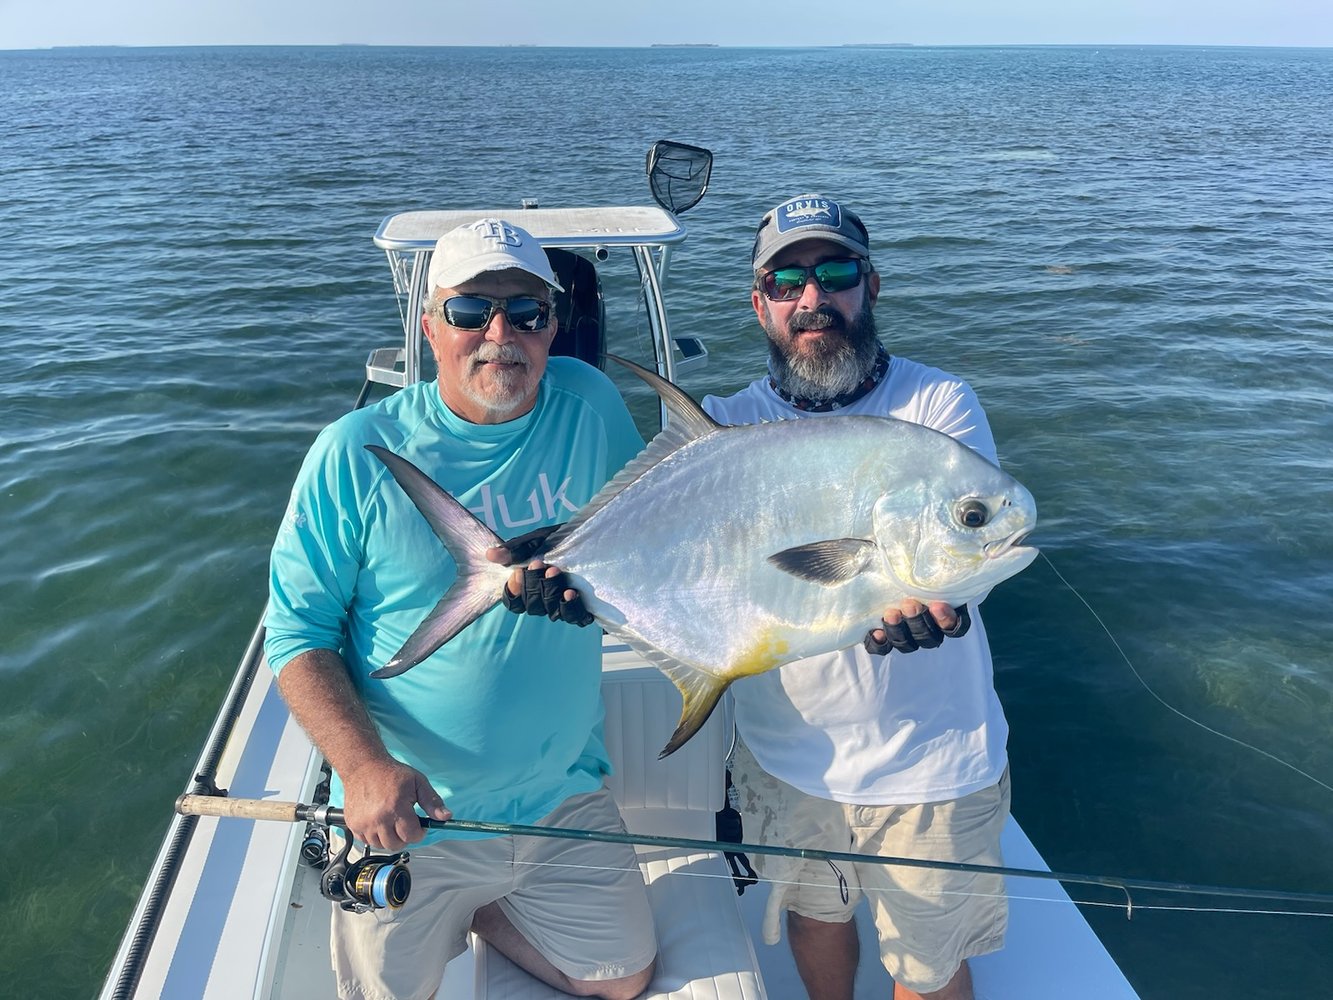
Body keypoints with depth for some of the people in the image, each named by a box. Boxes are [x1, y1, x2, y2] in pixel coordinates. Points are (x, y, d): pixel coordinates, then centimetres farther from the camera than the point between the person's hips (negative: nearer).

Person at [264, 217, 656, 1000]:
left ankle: (474, 908, 35)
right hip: (411, 816, -3)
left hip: (565, 799, 3)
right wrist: (362, 765, -24)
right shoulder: (360, 452, -15)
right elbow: (298, 633, -10)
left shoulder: (589, 403, -6)